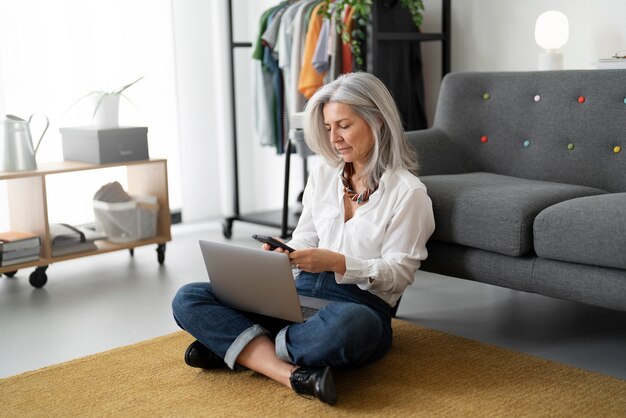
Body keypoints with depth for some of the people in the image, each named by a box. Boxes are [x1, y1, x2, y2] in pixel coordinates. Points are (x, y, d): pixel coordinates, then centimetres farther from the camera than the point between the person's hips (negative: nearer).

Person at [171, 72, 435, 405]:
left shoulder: (407, 191, -3)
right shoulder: (322, 176, 14)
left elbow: (398, 273, -6)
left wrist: (338, 262, -20)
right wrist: (279, 254, -7)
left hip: (362, 305, -5)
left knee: (344, 324, -45)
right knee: (188, 299, -12)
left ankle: (234, 346, -20)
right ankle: (292, 374, -29)